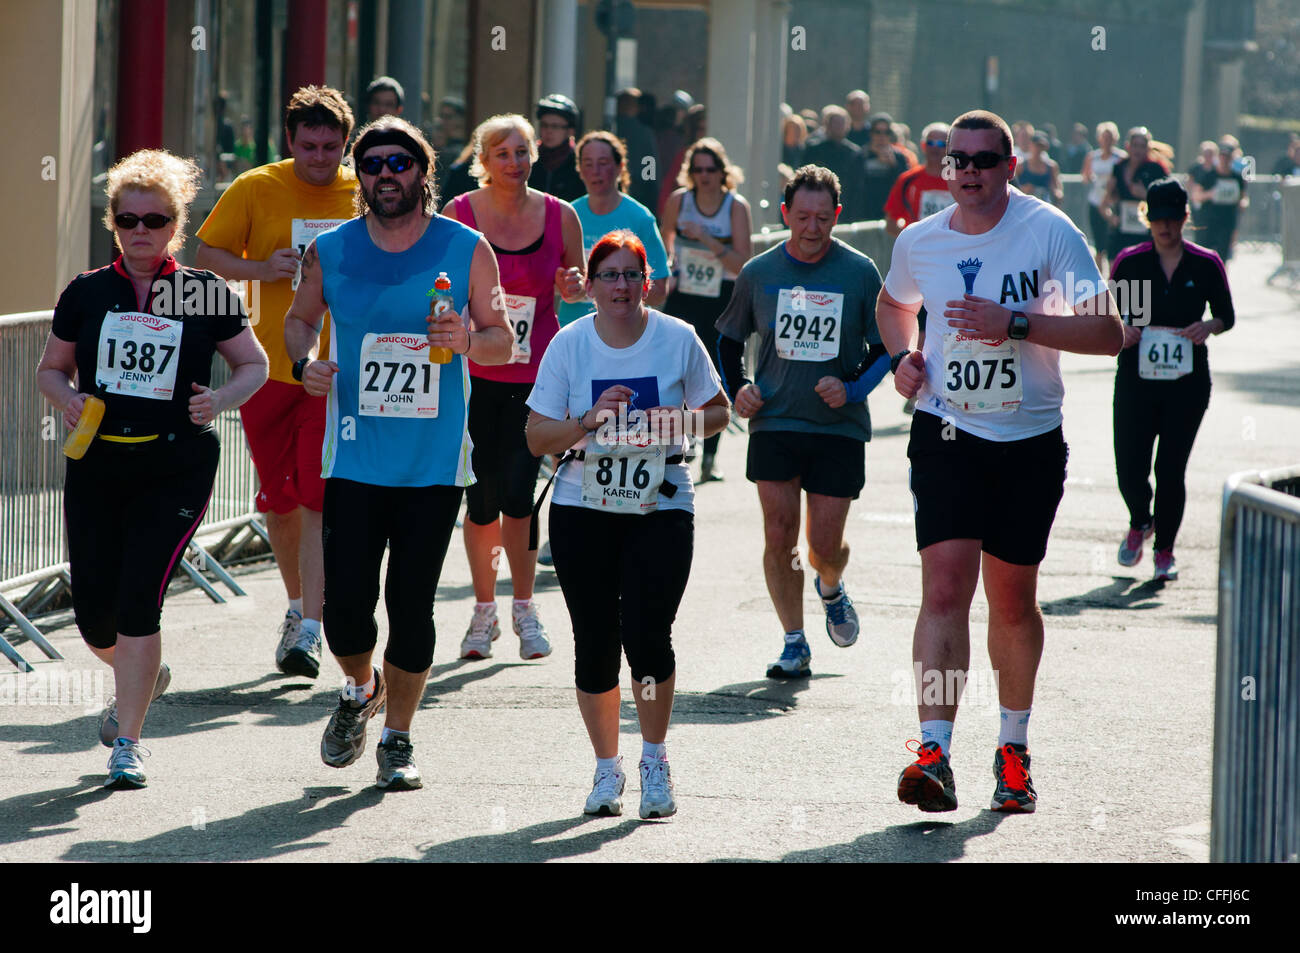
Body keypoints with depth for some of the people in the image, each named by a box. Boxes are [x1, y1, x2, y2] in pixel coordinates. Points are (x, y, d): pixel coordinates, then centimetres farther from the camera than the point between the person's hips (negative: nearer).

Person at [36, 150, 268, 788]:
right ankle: (144, 677, 38)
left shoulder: (205, 294, 1)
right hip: (96, 466, 3)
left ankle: (127, 742, -2)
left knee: (138, 601, -13)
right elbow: (50, 369, 15)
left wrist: (221, 399, -10)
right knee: (94, 616, 4)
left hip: (176, 470, -3)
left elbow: (255, 365, 10)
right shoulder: (86, 293, 6)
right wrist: (67, 397, -7)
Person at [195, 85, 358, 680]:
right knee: (278, 497, 9)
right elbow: (206, 254, 3)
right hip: (269, 364, 1)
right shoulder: (256, 189, -1)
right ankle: (297, 604, 30)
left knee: (320, 497, -11)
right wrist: (262, 269, -13)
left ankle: (309, 630, -11)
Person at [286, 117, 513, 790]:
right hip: (355, 457, 1)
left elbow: (502, 341, 7)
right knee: (345, 601, -5)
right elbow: (301, 317, 19)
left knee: (411, 604, -1)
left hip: (435, 463, -1)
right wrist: (304, 361, -2)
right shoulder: (330, 251, 4)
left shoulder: (467, 250, 1)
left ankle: (397, 737, 18)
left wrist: (468, 339, -15)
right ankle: (361, 689, 28)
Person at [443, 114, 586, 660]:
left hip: (535, 372, 0)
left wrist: (573, 286, -7)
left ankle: (524, 608, 8)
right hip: (474, 371, 0)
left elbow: (580, 286, 14)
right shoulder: (459, 214, -1)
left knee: (516, 490, -8)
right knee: (481, 495, 2)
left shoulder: (560, 216, 2)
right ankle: (484, 610, 18)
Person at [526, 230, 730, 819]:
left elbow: (718, 412, 9)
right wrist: (589, 422, -16)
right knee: (595, 642, 1)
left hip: (661, 509, -1)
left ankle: (654, 760, 8)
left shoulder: (678, 340, 0)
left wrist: (679, 422, -11)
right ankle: (607, 767, 19)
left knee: (648, 635, -13)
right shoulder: (569, 345, 1)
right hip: (583, 510, 1)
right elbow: (537, 437, 1)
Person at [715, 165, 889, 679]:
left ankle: (831, 589, 34)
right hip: (774, 422, 1)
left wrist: (852, 387, -10)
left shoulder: (860, 272, -2)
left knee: (825, 546, -2)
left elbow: (886, 347, 5)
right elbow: (729, 339, 17)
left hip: (839, 426, -1)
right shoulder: (758, 273, 3)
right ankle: (794, 644, 8)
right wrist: (736, 389, 1)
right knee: (779, 537, -5)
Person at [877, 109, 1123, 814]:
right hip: (946, 436, 1)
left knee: (1013, 600, 9)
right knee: (945, 586, -14)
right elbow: (893, 304, 26)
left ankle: (1013, 748, 28)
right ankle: (934, 753, -20)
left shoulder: (1049, 231, -8)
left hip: (1029, 442, -1)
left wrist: (1016, 323, -21)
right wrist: (902, 354, 4)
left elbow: (1108, 334, -11)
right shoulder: (919, 242, 2)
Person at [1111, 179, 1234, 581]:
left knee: (1171, 470, 0)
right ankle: (1140, 523, 28)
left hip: (1187, 382, 0)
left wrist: (1208, 327, -12)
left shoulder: (1206, 264, 2)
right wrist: (1119, 329, -12)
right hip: (1136, 379, 0)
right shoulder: (1129, 260, 2)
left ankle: (1165, 550, 19)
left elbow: (1227, 315, 10)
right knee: (1129, 469, -5)